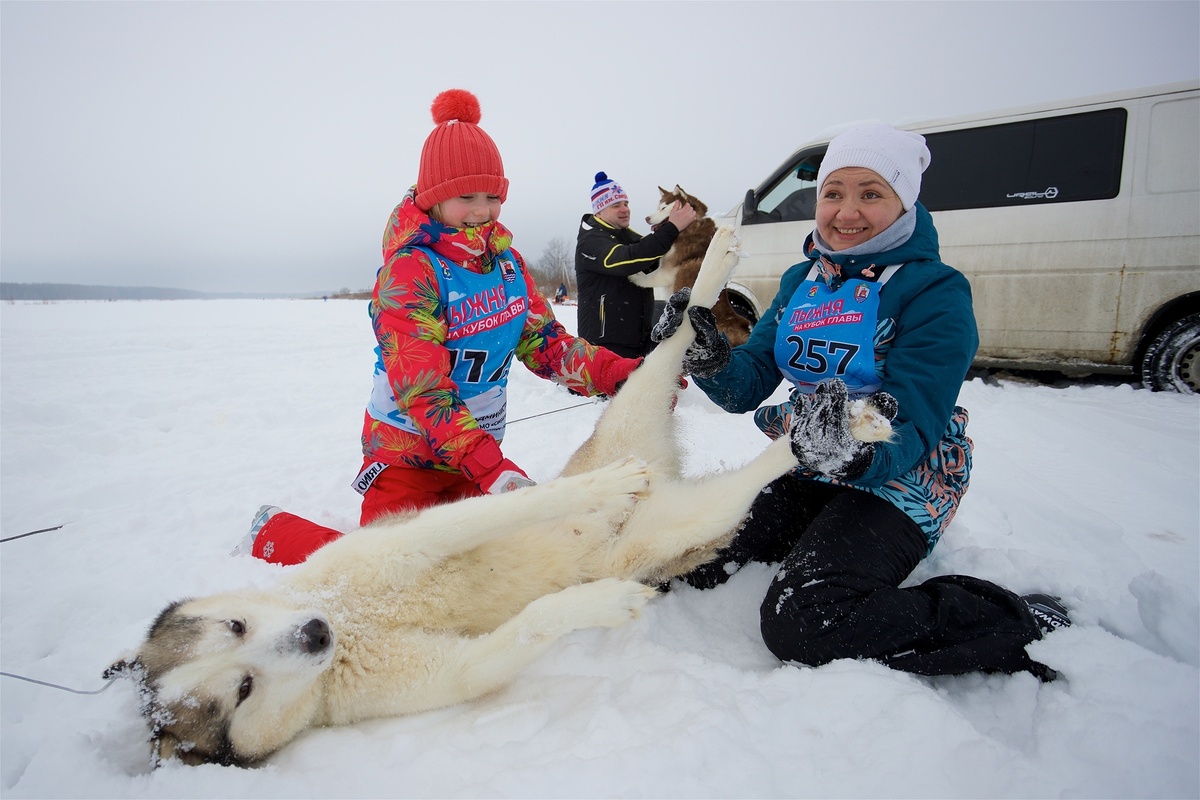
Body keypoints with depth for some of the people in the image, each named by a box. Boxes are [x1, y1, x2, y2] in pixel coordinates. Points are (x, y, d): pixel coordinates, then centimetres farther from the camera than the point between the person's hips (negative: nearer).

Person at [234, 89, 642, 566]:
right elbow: (422, 388, -26)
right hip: (409, 451, -6)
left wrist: (624, 374, -14)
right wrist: (491, 467, -36)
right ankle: (272, 533, 20)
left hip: (481, 448, 6)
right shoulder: (409, 267, -18)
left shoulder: (507, 259, 2)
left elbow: (544, 341, 1)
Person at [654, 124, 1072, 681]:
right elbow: (748, 384, -3)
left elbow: (911, 431, -21)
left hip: (897, 484, -6)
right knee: (701, 562, -6)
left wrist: (856, 455, -44)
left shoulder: (935, 291, -14)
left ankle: (1019, 625, -6)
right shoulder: (801, 281, 5)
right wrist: (707, 358, -25)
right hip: (808, 474, 6)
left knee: (800, 625, -25)